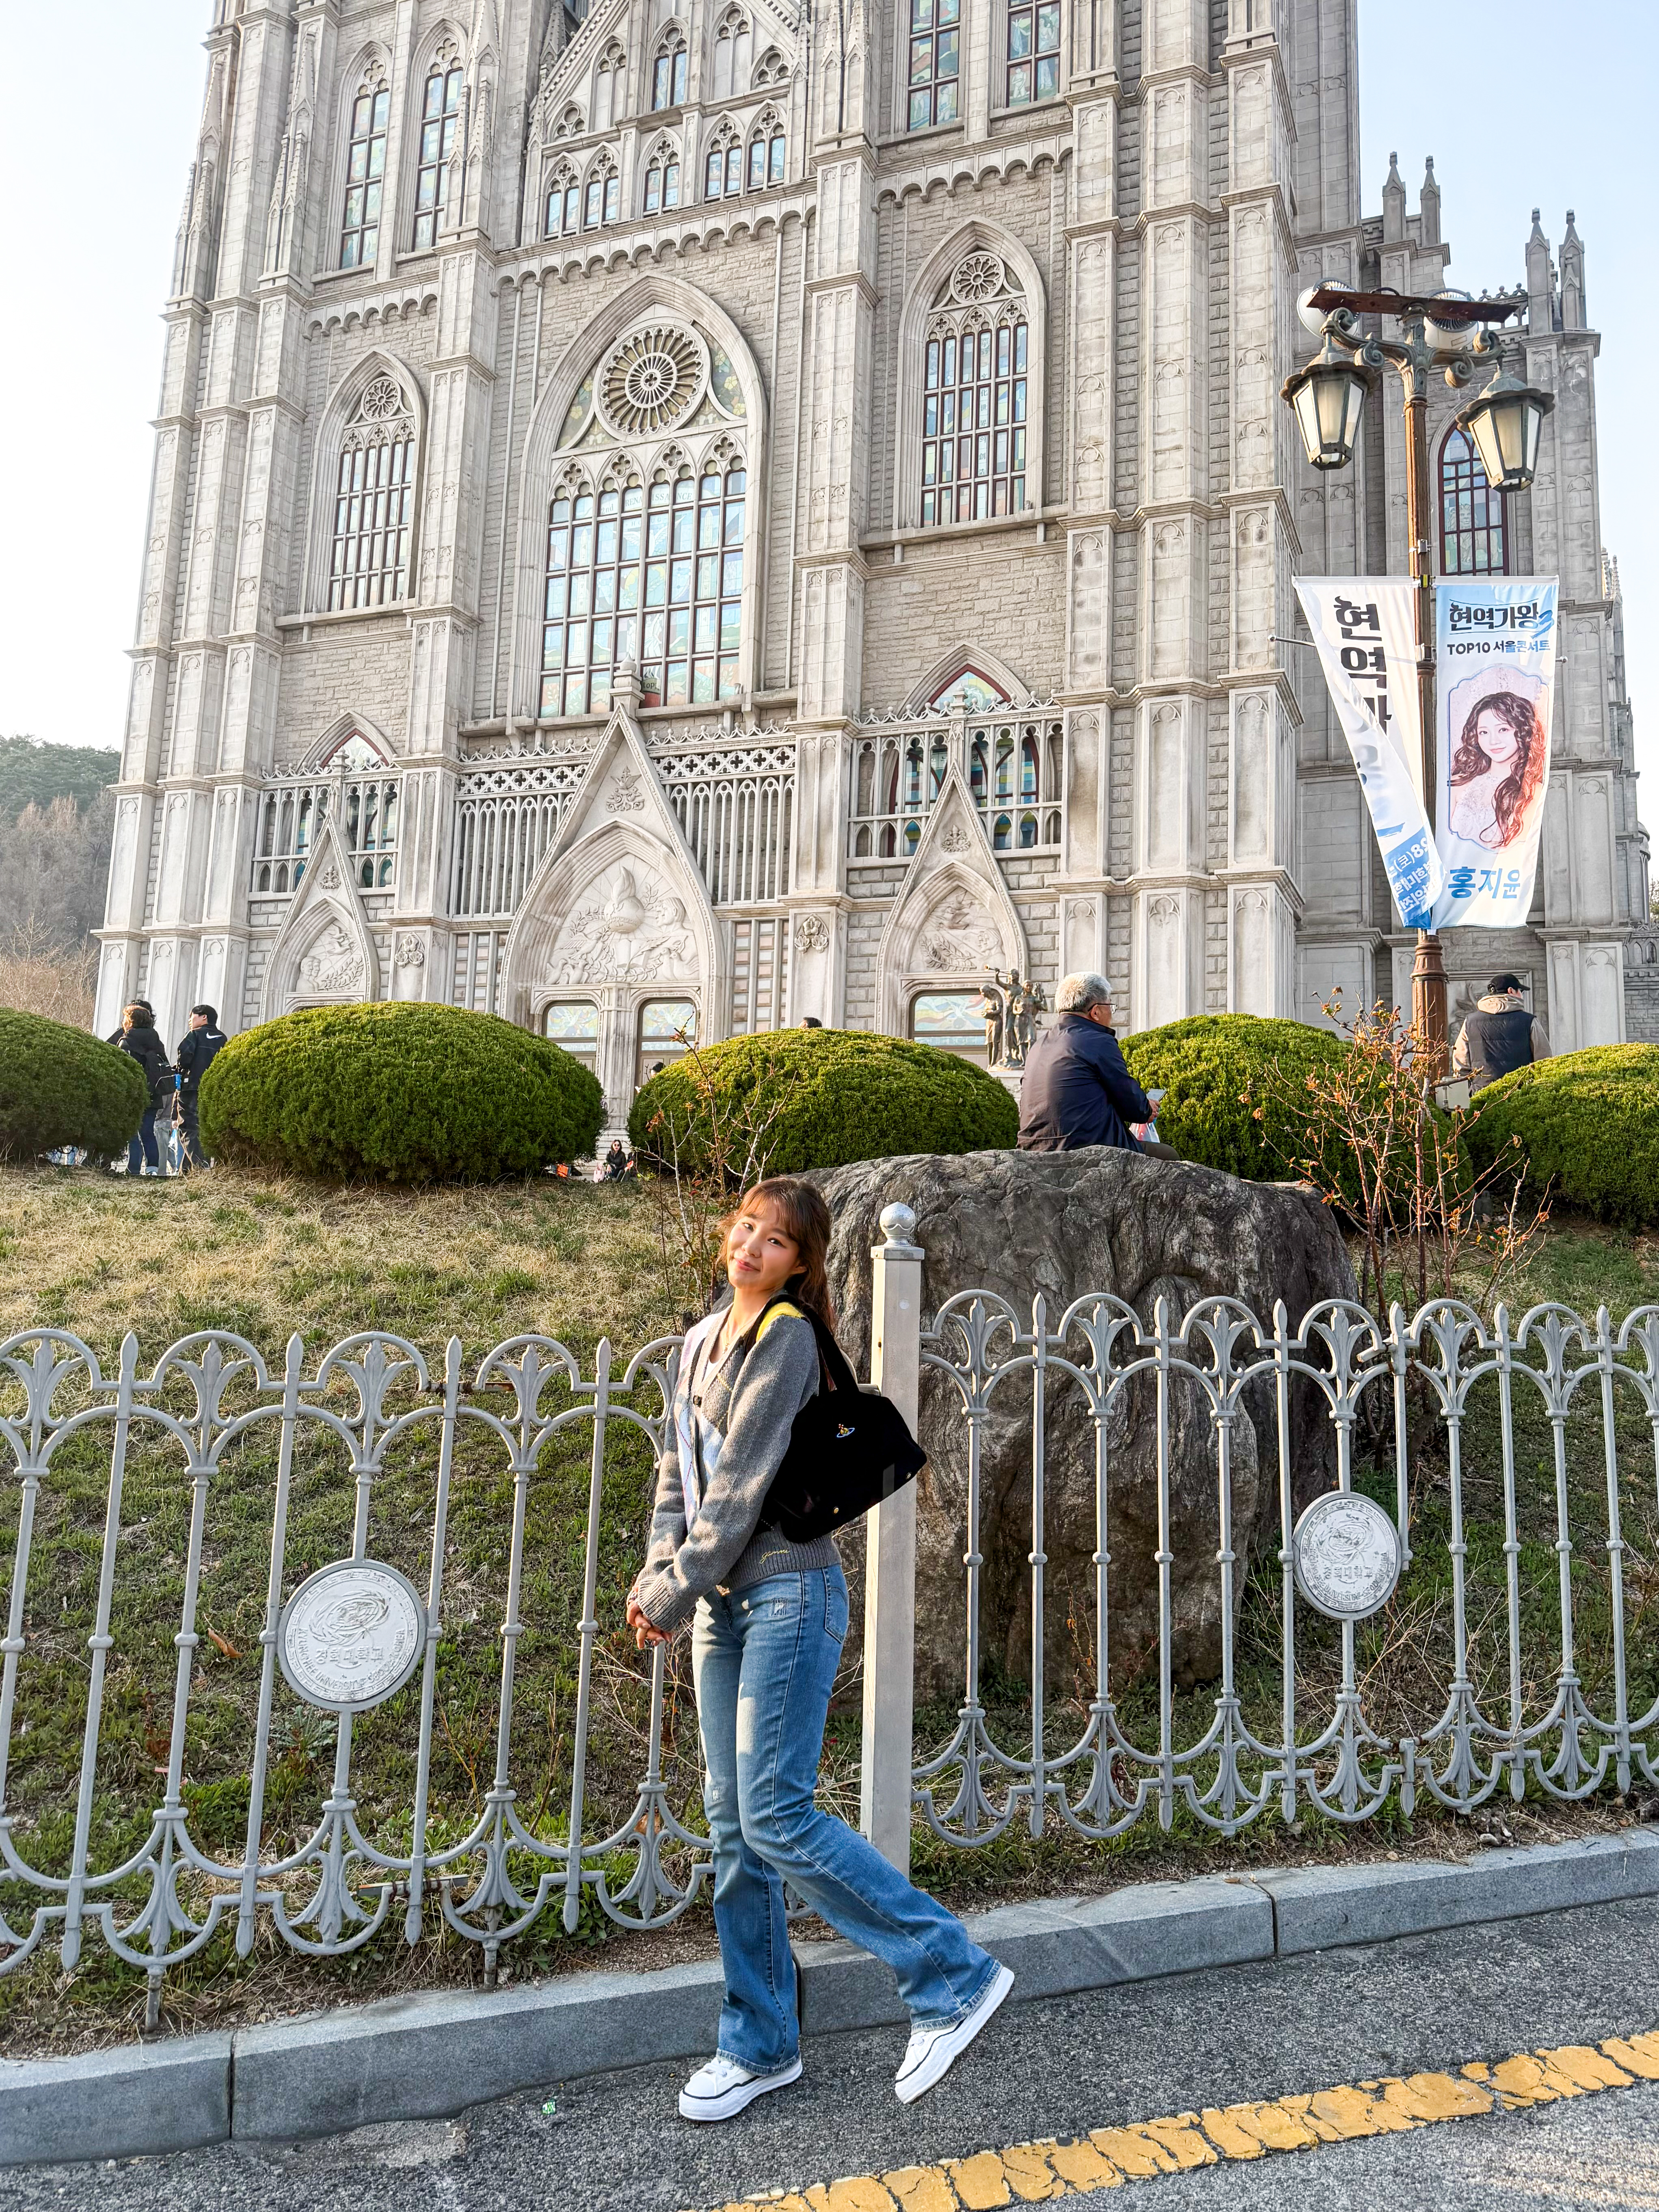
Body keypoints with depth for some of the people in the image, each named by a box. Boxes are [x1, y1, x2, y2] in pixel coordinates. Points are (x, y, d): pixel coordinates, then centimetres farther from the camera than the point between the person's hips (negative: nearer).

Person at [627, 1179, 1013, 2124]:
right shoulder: (704, 1339, 13)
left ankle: (954, 1974, 8)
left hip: (788, 1594, -8)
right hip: (726, 1604, 8)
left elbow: (744, 1482, -16)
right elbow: (681, 1469, 13)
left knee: (778, 1816, -7)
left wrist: (678, 1591, -12)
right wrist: (657, 1571, 0)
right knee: (734, 1826, 13)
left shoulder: (788, 1337, -12)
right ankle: (761, 2047, 28)